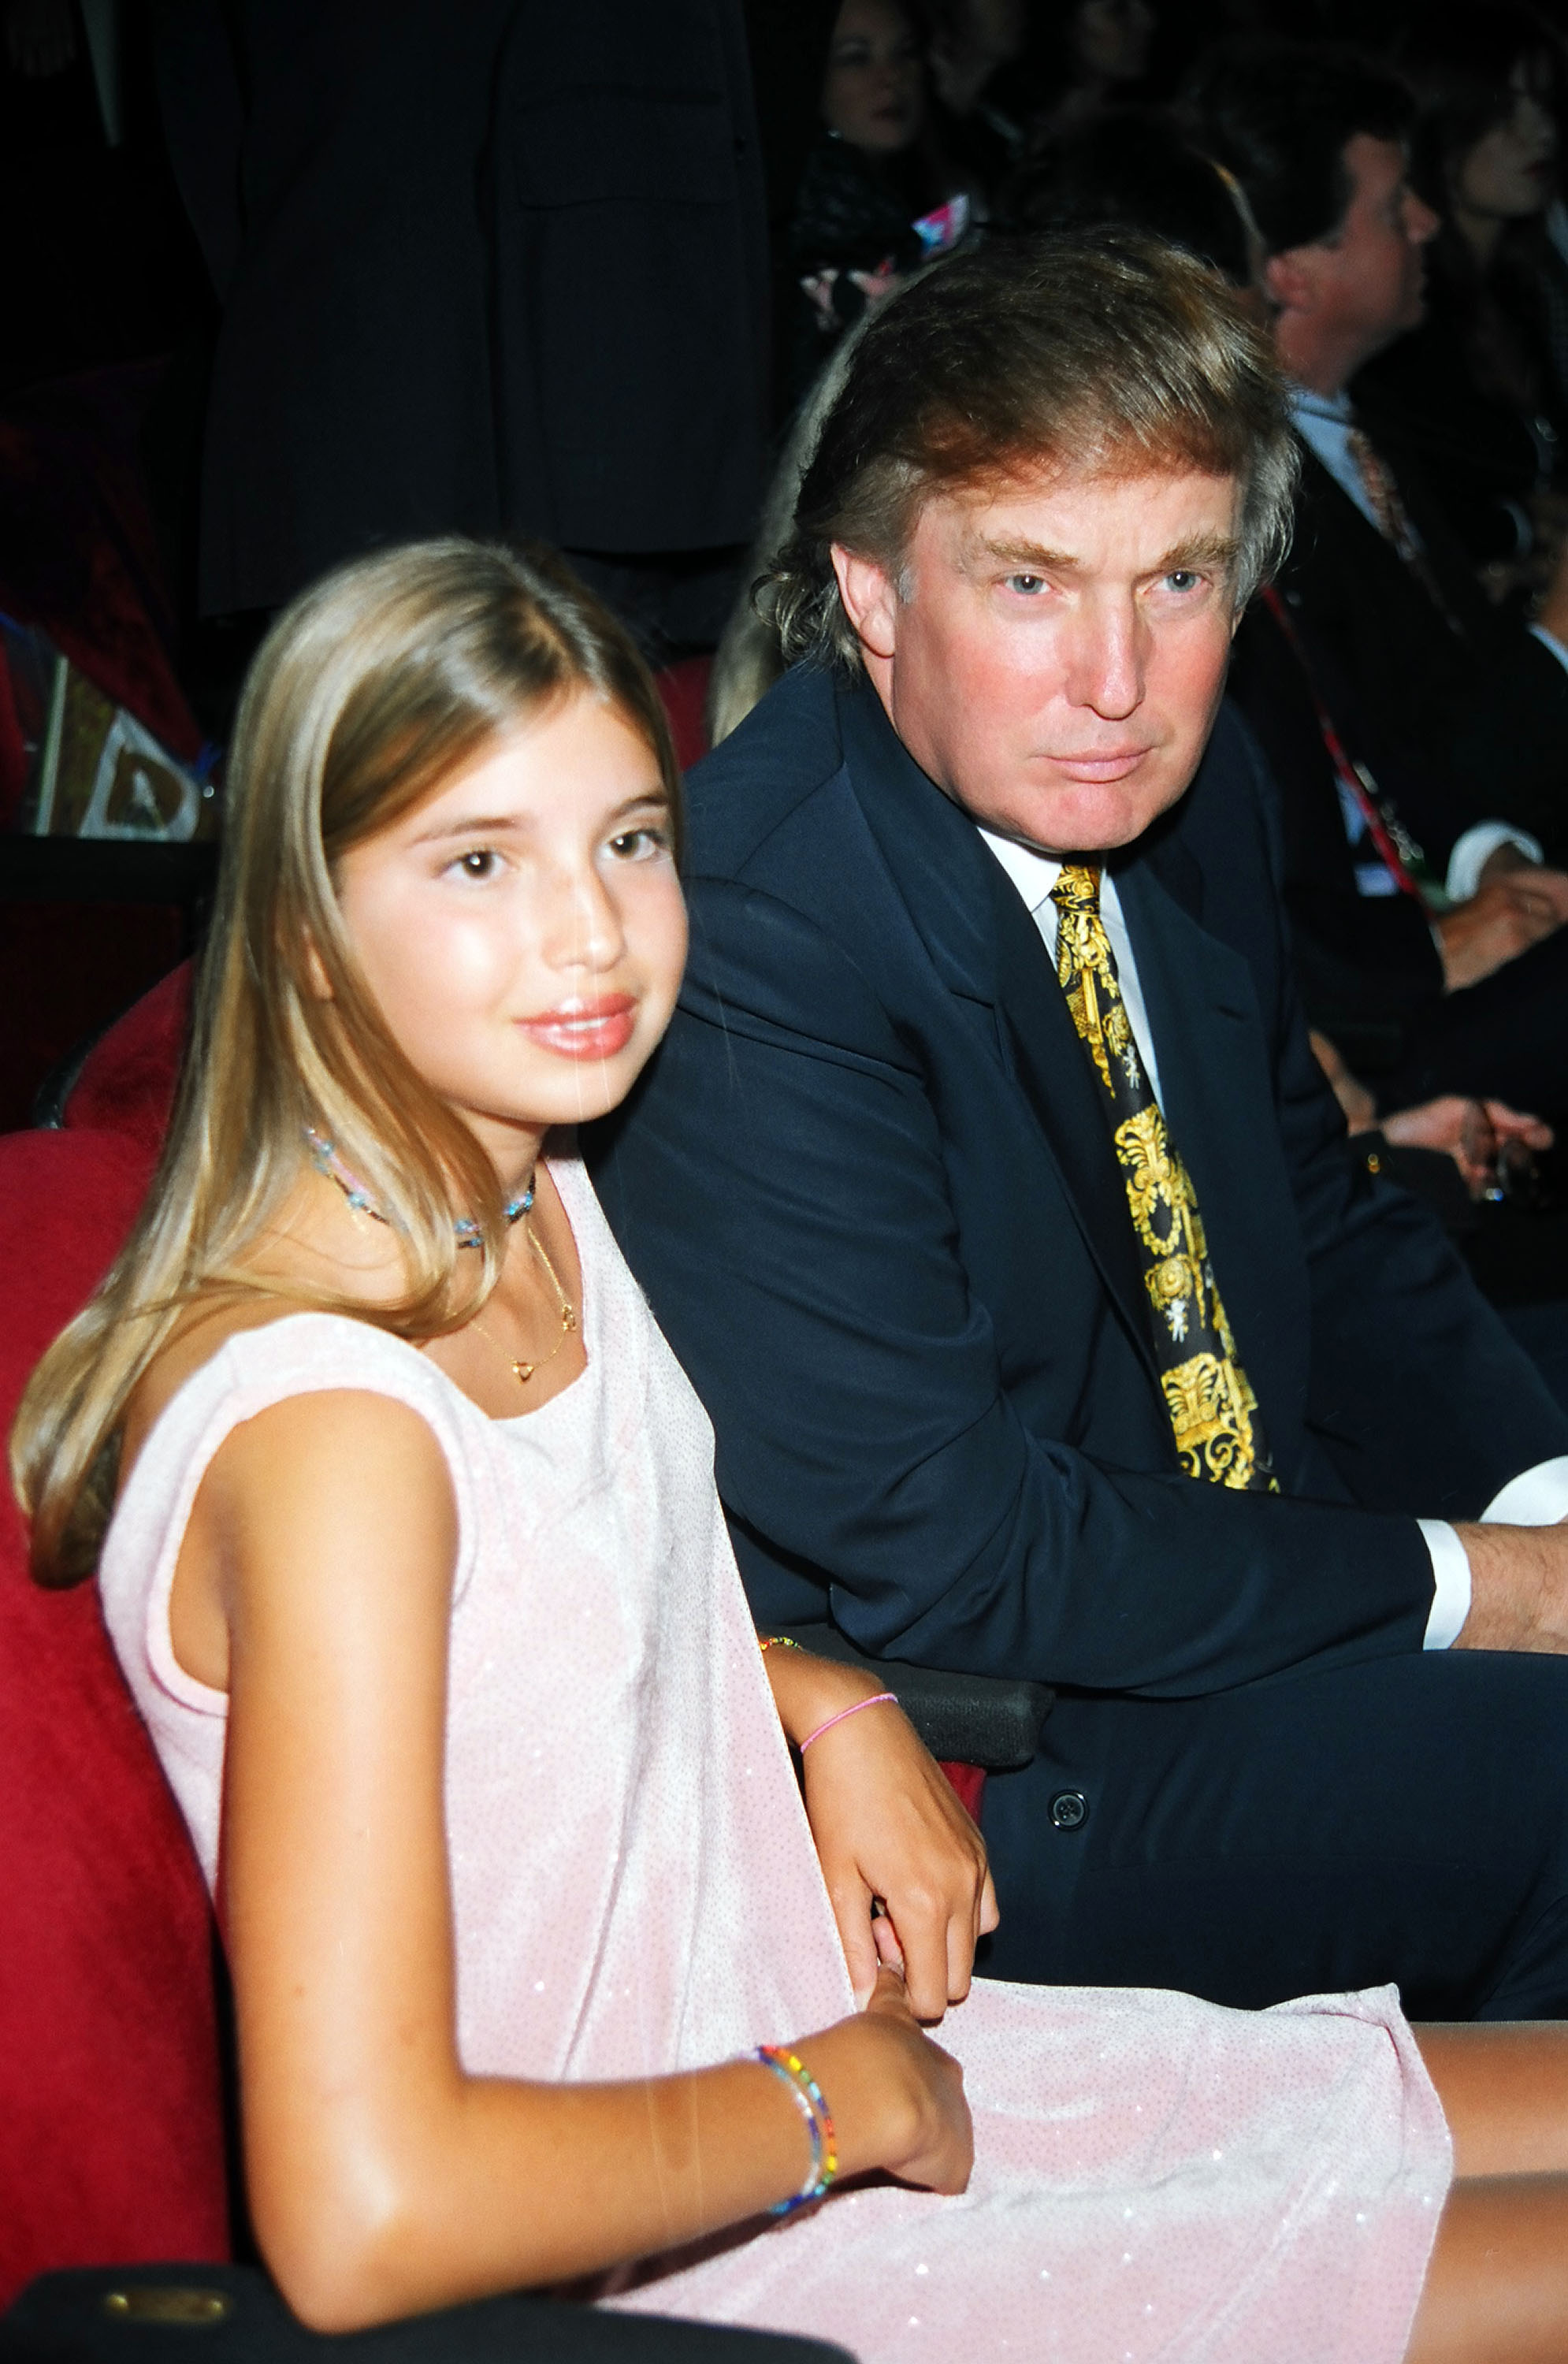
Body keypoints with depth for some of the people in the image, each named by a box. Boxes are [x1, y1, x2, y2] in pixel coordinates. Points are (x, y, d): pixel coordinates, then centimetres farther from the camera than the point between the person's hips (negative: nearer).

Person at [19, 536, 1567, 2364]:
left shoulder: (541, 1206, -1)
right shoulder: (325, 1424, -29)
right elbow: (364, 2213, -35)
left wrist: (833, 1715, 2)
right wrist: (837, 2100, -20)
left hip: (798, 2046, 9)